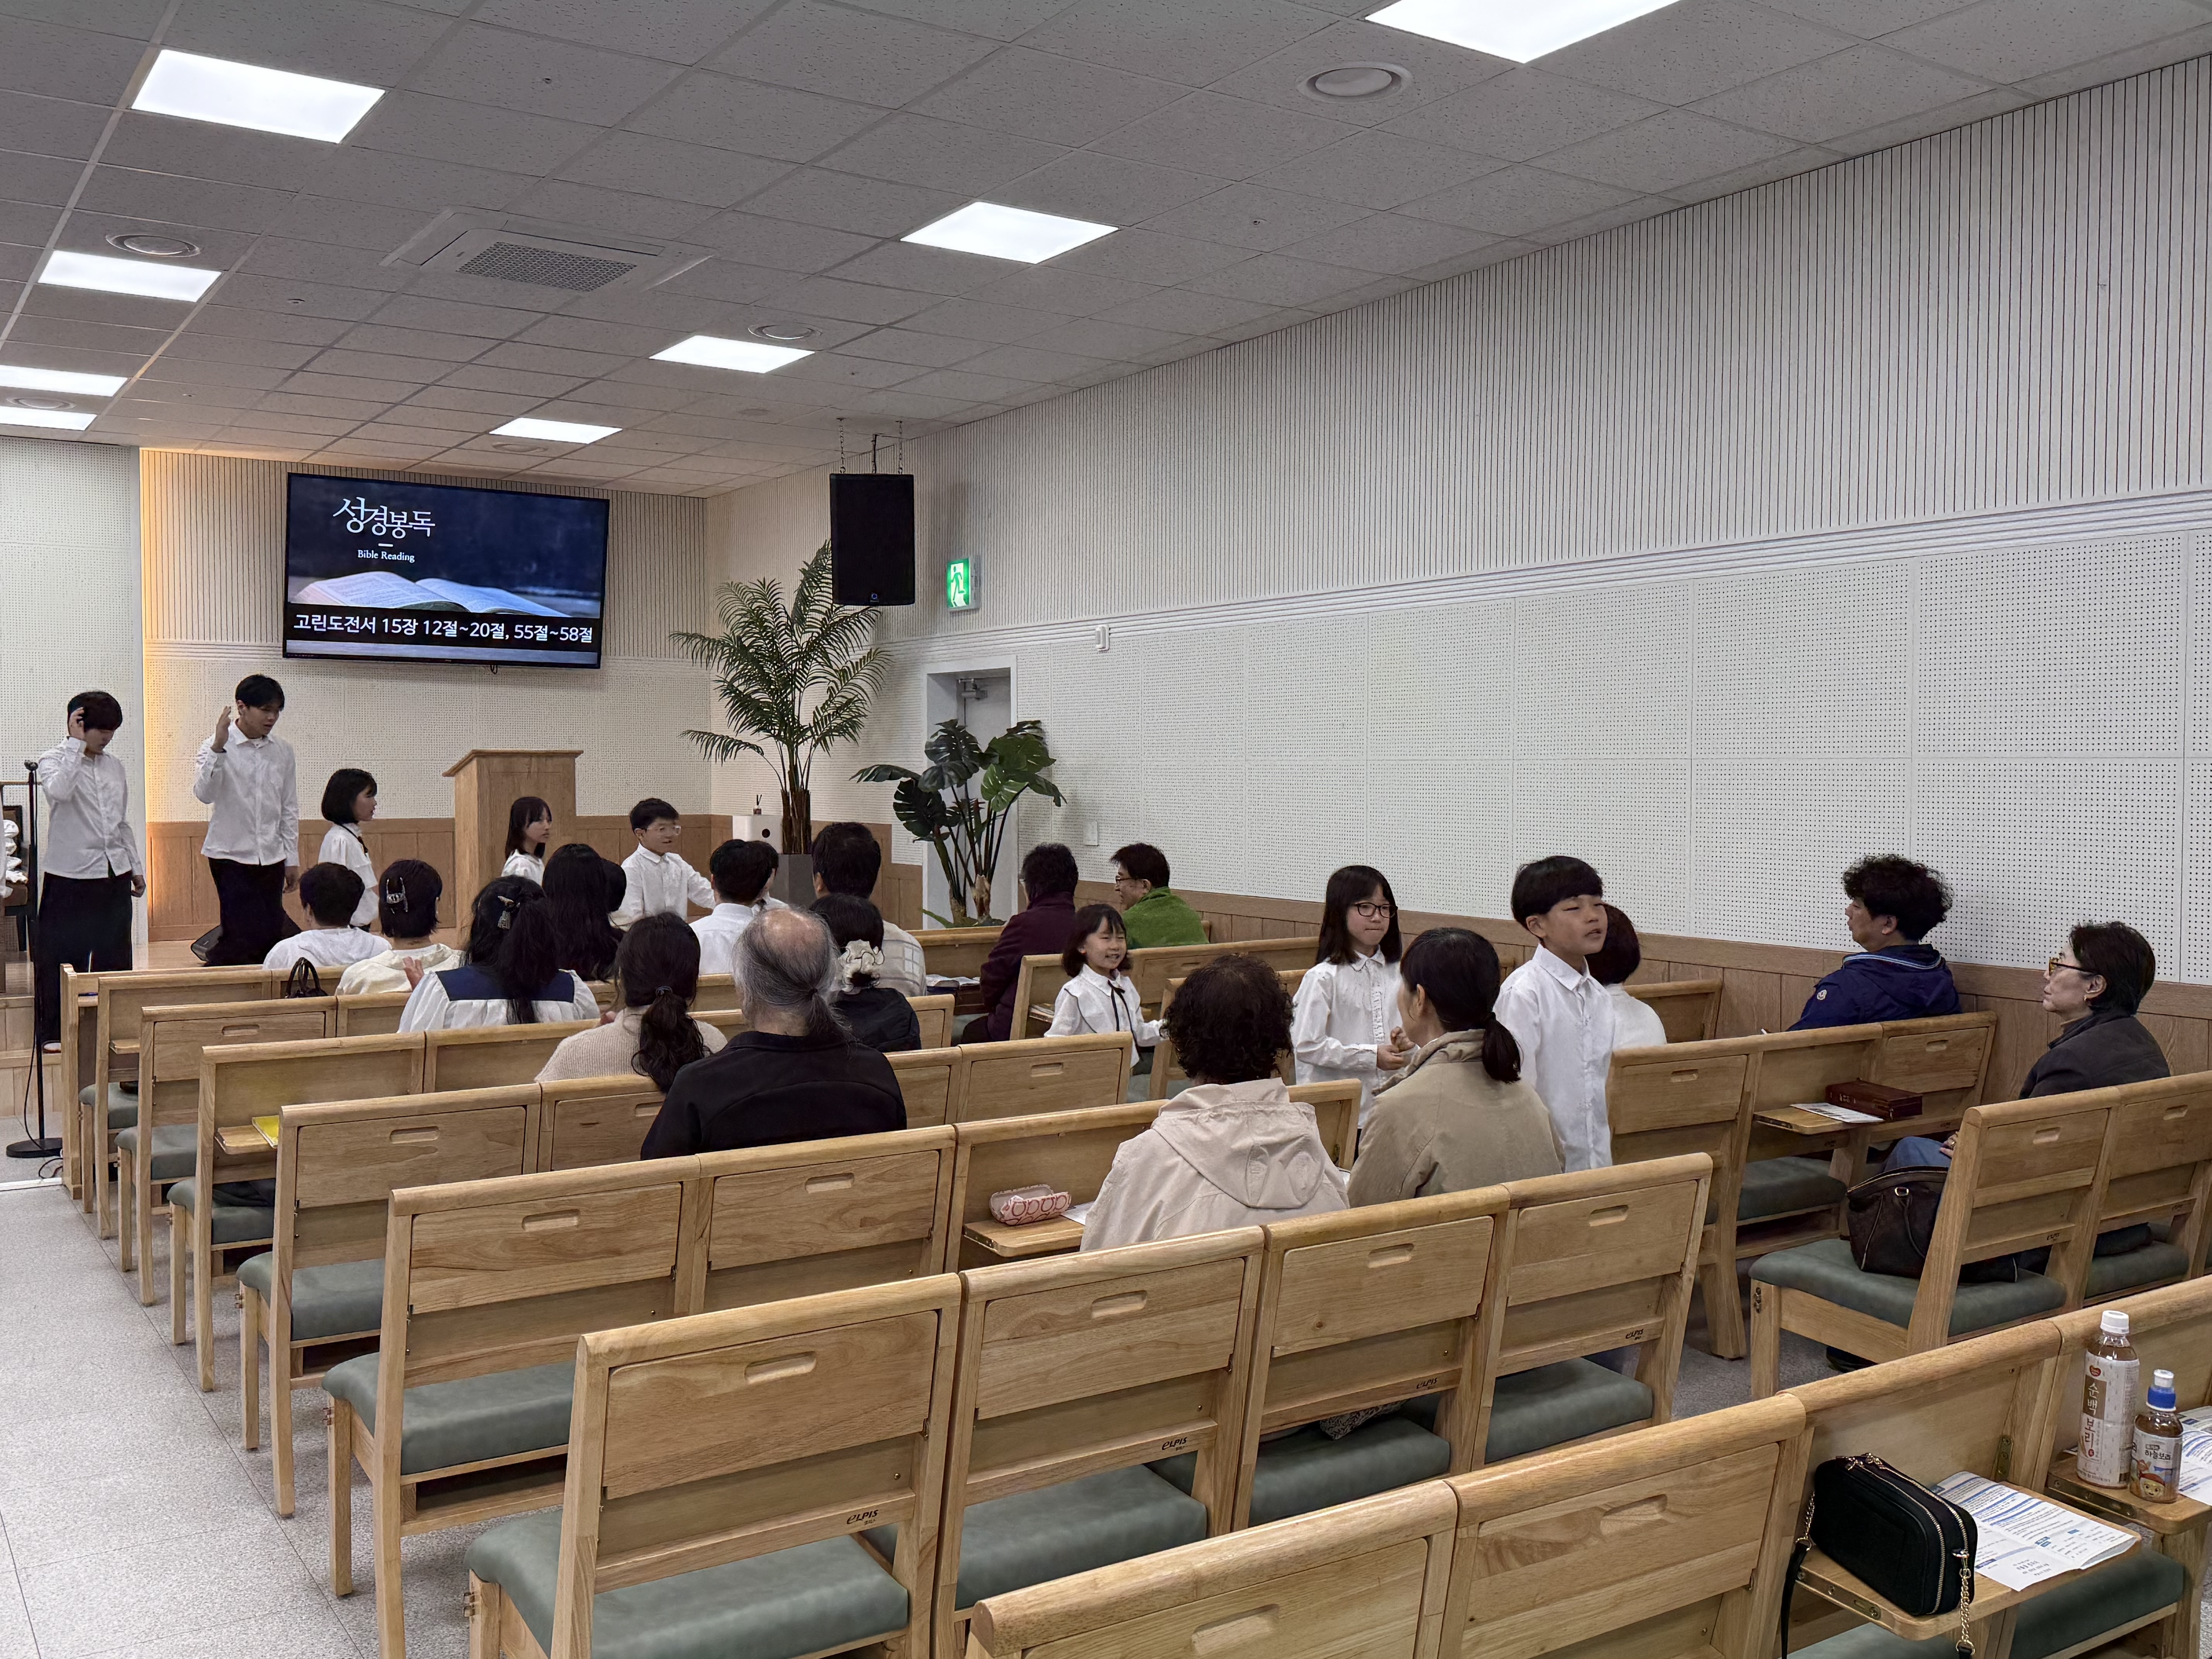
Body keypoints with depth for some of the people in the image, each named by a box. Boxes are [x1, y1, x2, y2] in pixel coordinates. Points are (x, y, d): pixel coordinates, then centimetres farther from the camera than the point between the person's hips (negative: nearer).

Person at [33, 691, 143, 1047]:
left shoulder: (116, 768, 11)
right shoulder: (54, 760, -5)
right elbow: (60, 791, -30)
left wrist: (136, 867, 17)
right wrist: (76, 743, -23)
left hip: (114, 874, 6)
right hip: (70, 875, -5)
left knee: (114, 955, 10)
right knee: (63, 956, 1)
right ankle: (53, 1030, 12)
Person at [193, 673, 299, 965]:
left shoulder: (282, 751, 6)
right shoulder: (216, 748, -5)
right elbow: (204, 794, -21)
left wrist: (292, 859, 9)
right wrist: (218, 748, -28)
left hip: (271, 858, 4)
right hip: (231, 855, -4)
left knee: (271, 933, 3)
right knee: (248, 933, -11)